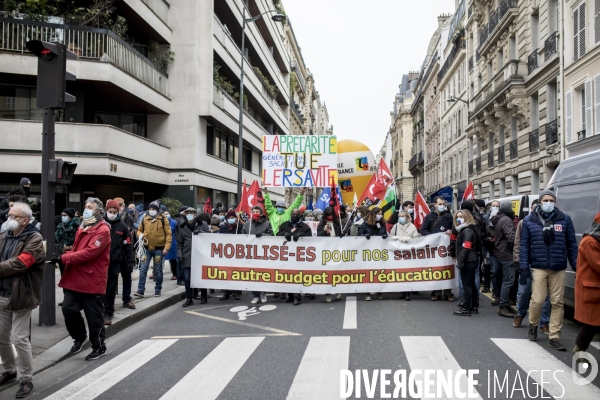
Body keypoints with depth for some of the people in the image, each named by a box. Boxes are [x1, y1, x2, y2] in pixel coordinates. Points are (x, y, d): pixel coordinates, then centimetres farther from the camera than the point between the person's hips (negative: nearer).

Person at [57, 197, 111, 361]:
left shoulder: (103, 230, -14)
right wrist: (65, 259, 6)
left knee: (94, 316, 3)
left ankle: (99, 347, 20)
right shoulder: (83, 227, 16)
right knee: (68, 308, 4)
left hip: (92, 280, -8)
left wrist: (64, 258, -24)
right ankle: (80, 337, 28)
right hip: (75, 278, 8)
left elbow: (89, 253, -23)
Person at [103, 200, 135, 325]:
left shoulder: (122, 226, 2)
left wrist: (130, 262, 0)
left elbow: (127, 245, 4)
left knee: (111, 289, 4)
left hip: (115, 262, 0)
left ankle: (108, 312, 13)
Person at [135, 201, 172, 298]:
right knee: (143, 269, -2)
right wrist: (140, 234, -7)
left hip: (159, 249, -2)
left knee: (158, 270, 7)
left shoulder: (163, 220, -4)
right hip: (147, 248, 2)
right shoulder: (144, 219, 5)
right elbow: (139, 230, 18)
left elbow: (168, 234, -4)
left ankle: (158, 290, 18)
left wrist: (166, 247, -12)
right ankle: (140, 290, 2)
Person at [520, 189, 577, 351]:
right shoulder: (529, 220, 3)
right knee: (537, 300, -6)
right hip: (538, 268, -1)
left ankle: (554, 337, 13)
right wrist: (524, 267, -4)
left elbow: (572, 245, 7)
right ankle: (533, 325, 23)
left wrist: (576, 266, 4)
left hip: (558, 269, 2)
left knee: (558, 303, 3)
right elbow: (524, 245, 2)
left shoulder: (565, 219, 5)